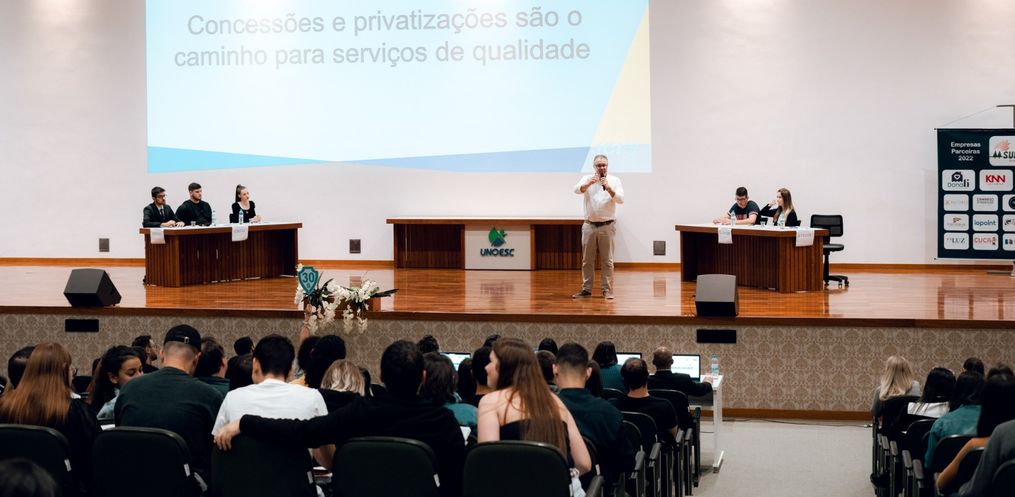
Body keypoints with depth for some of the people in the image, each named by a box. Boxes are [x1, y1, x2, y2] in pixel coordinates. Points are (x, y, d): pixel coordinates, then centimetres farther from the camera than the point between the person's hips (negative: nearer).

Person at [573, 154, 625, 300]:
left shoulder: (614, 180, 2)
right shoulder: (587, 179, 5)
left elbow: (620, 199, -9)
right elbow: (577, 189, -13)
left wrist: (608, 188, -25)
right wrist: (589, 183, -32)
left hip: (607, 226, -2)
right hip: (589, 225, 2)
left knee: (607, 260, 0)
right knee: (587, 260, 6)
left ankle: (607, 290, 4)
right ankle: (586, 289, 13)